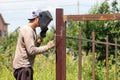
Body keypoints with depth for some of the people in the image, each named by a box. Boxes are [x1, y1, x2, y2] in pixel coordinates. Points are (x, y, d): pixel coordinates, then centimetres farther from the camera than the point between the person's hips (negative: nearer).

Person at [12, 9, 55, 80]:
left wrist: (38, 42, -2)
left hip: (26, 66, 10)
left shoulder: (32, 30, 14)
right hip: (23, 67, -10)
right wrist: (47, 47, -20)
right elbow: (31, 50, -24)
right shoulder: (27, 30, -16)